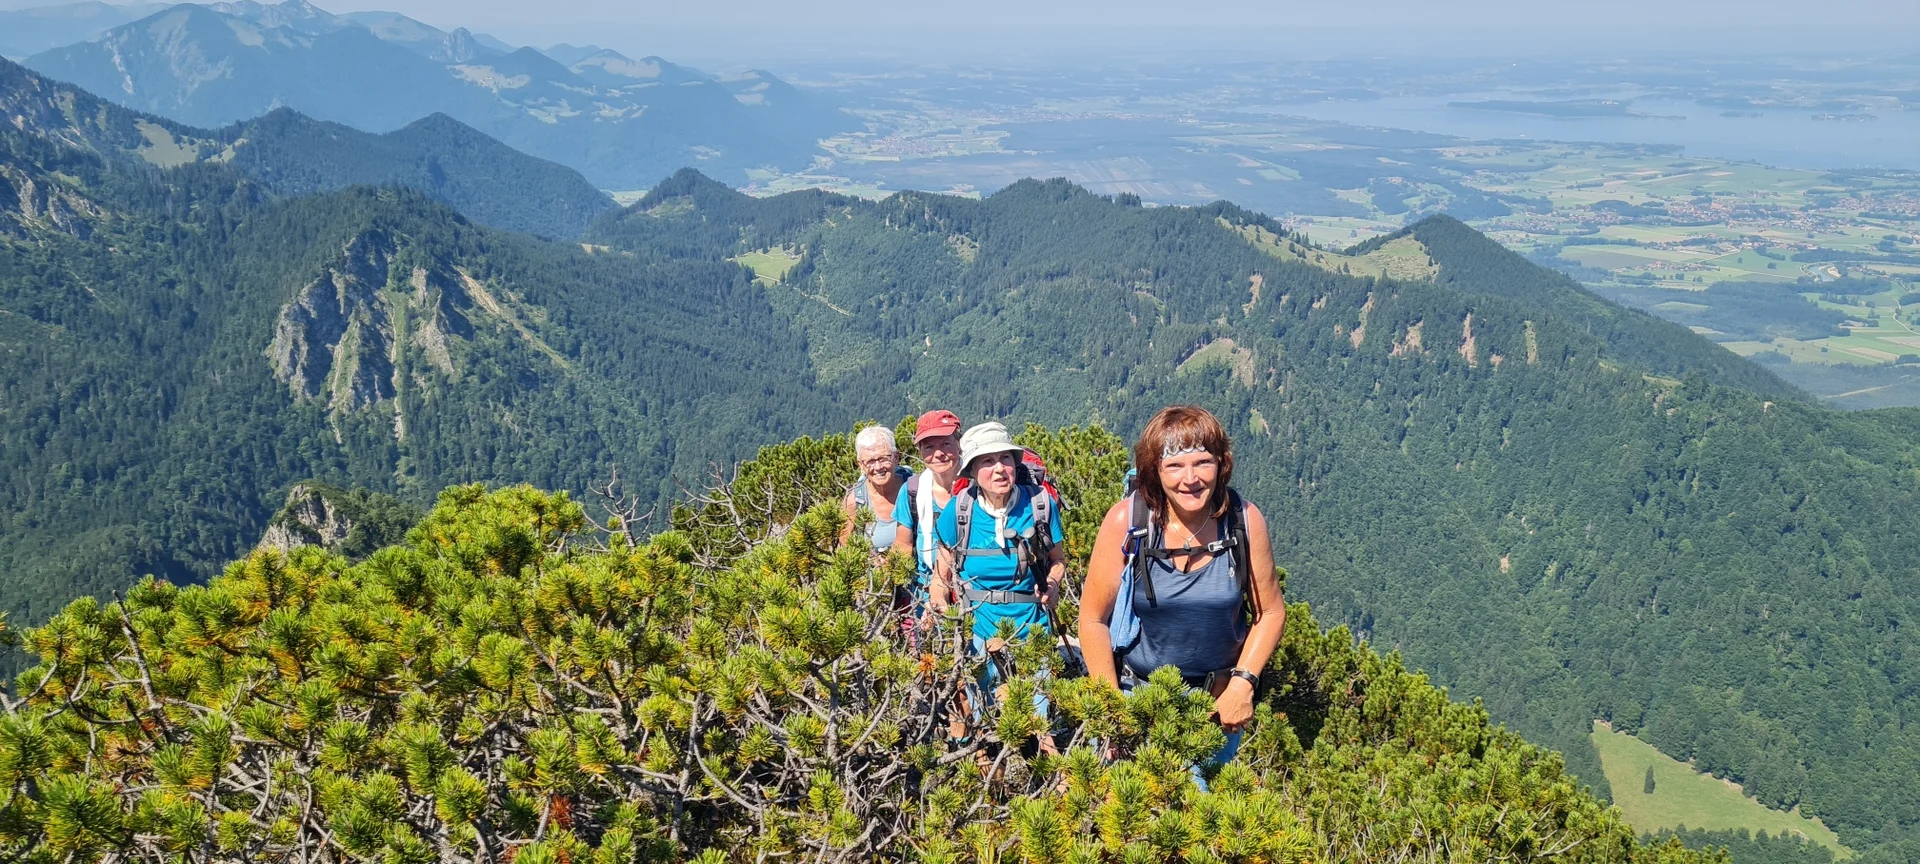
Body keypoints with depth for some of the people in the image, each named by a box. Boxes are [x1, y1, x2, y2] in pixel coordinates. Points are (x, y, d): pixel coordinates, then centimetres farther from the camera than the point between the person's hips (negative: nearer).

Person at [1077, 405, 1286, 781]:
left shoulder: (1246, 521, -14)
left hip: (1217, 698, 2)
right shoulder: (1125, 521, -18)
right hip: (1135, 690, -1)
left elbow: (1270, 611, -1)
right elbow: (1093, 619, -10)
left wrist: (1243, 683, -10)